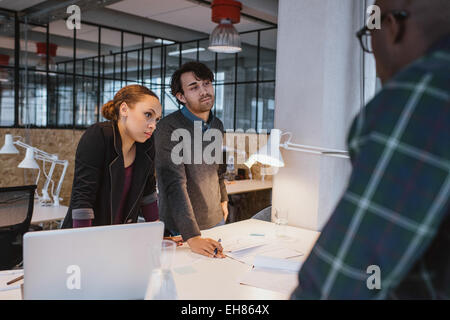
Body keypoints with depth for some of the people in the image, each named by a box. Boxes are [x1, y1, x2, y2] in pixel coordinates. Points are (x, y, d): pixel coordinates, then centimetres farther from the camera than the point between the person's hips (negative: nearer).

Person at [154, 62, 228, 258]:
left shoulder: (217, 125, 4)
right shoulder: (169, 128, -20)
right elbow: (175, 184, -29)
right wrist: (192, 237, -36)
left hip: (216, 220, 7)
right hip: (182, 227, -6)